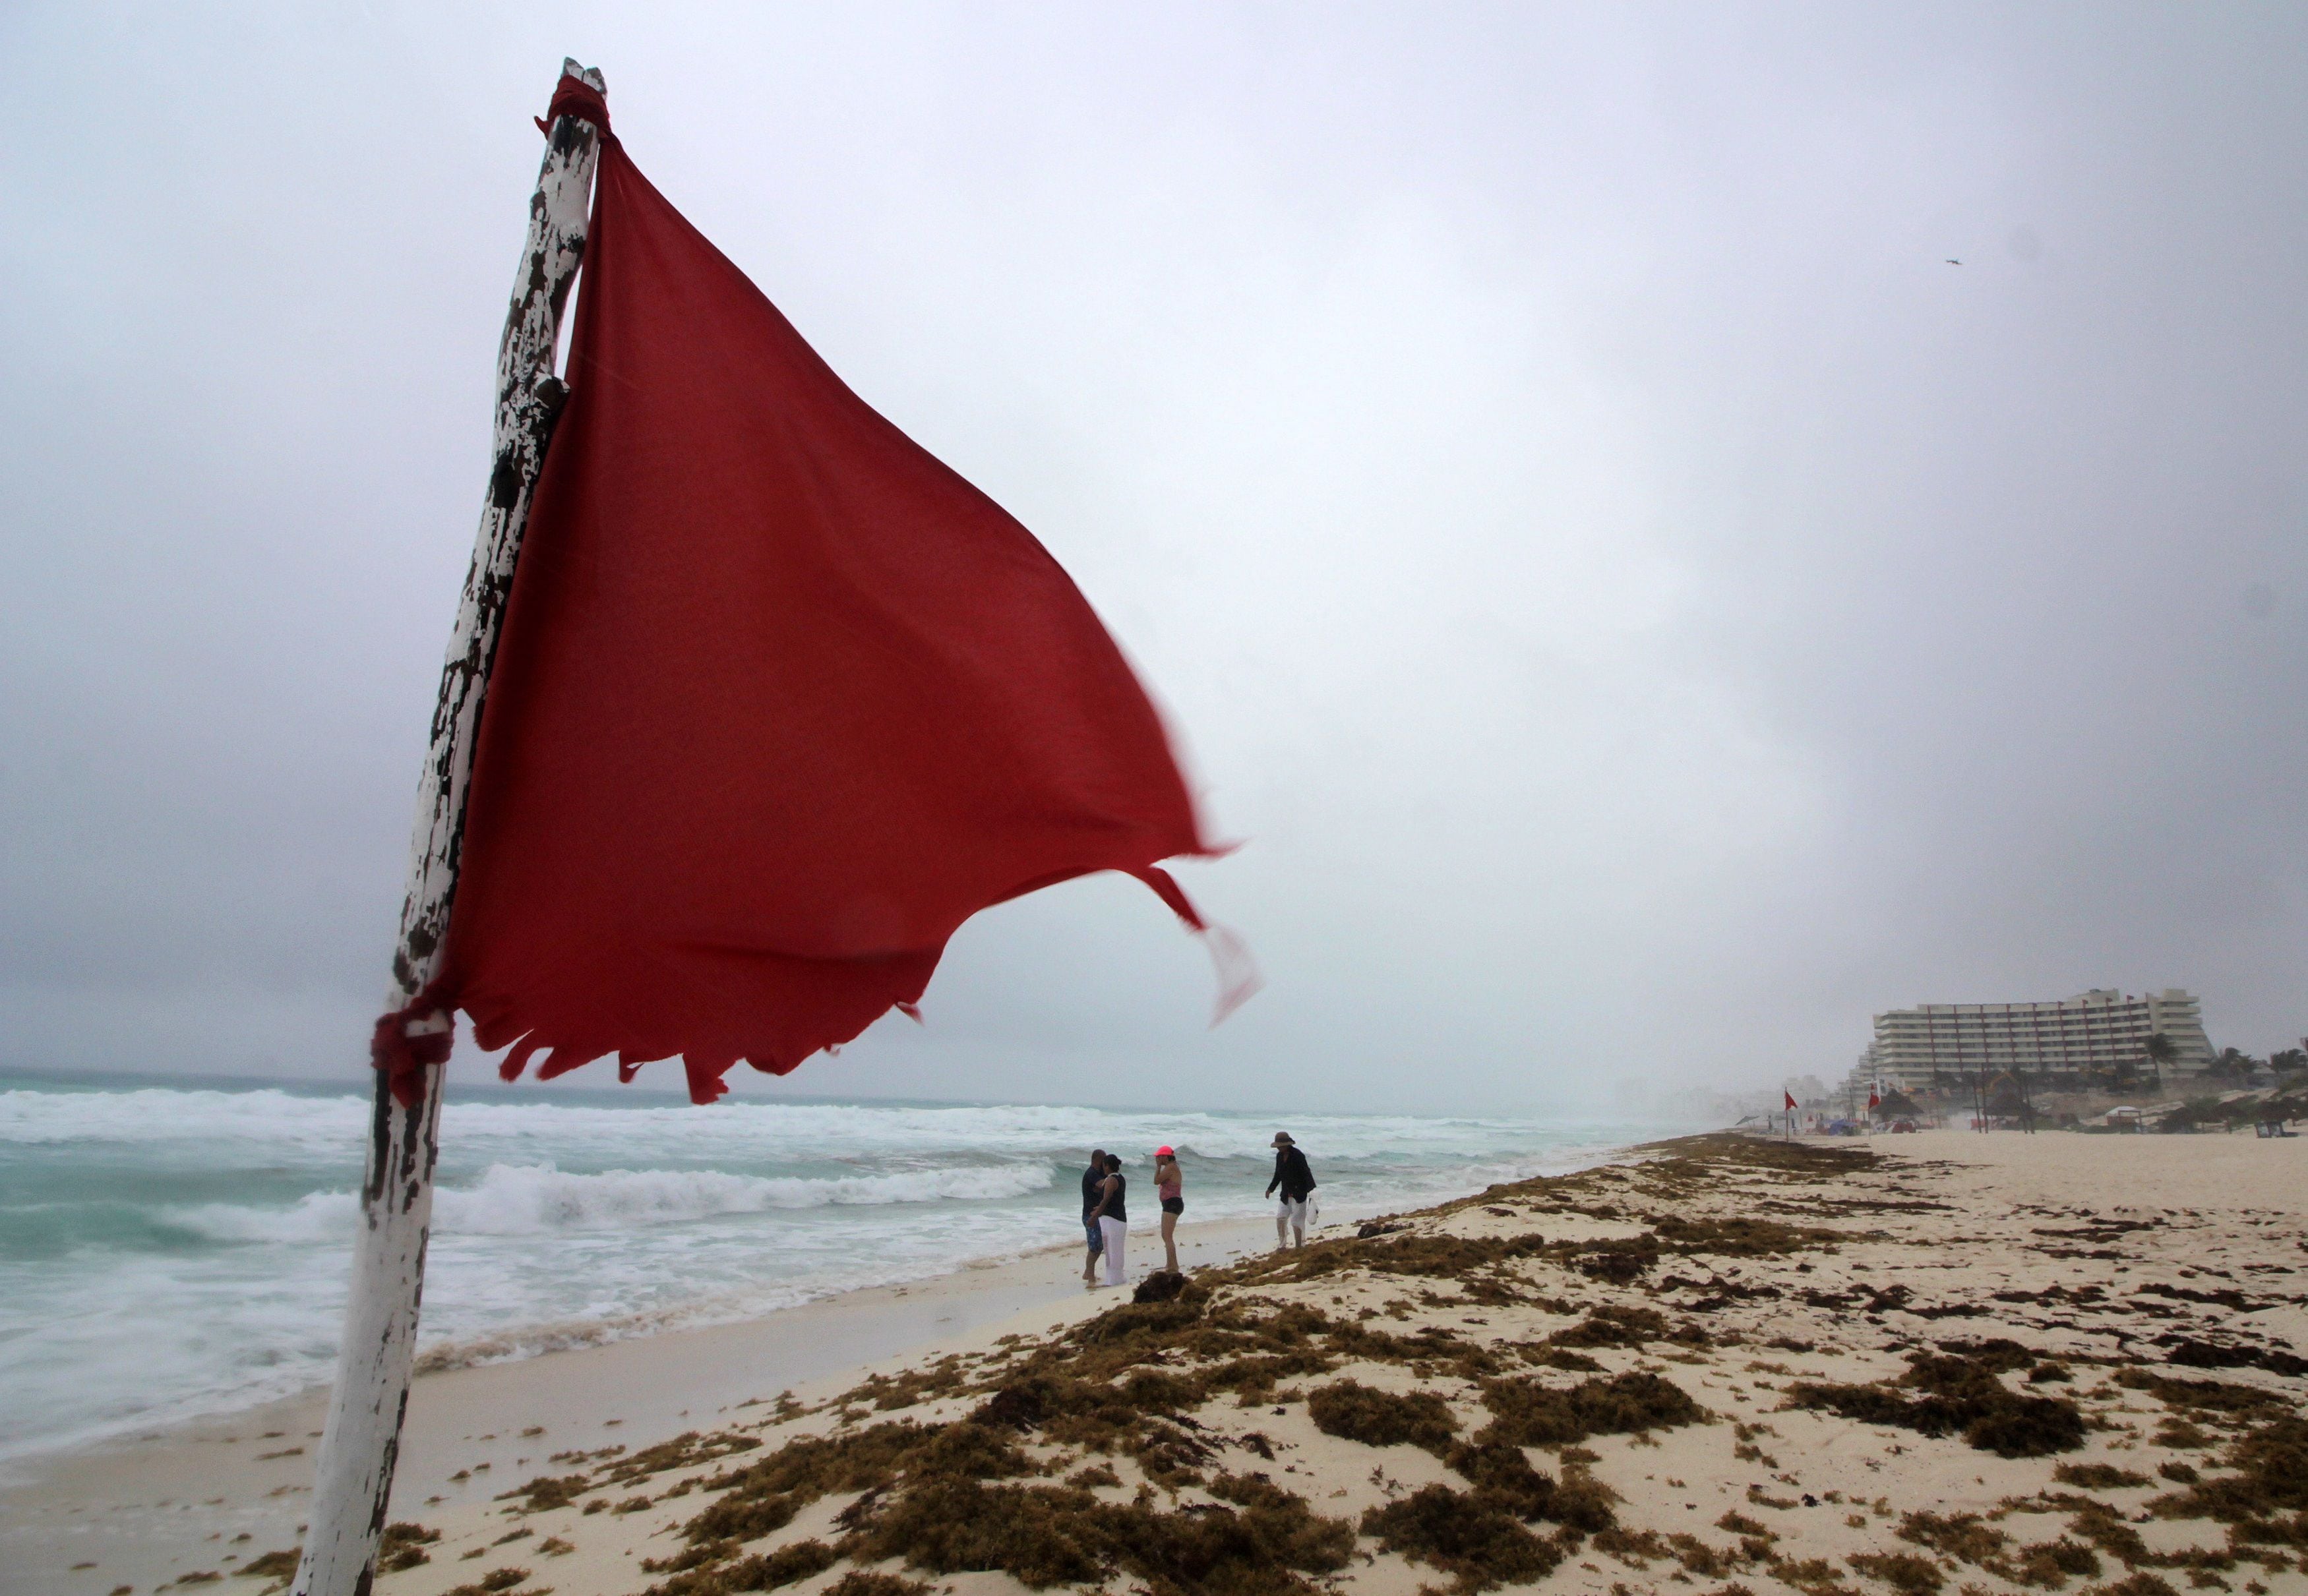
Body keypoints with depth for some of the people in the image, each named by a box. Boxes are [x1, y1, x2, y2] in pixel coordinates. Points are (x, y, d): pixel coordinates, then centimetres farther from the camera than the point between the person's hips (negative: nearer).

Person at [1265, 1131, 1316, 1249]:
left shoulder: (1298, 1155, -18)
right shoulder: (1279, 1156, 4)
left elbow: (1306, 1172, -21)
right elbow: (1278, 1174, 16)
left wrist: (1311, 1189, -30)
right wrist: (1271, 1188, 18)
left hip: (1299, 1194, -7)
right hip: (1286, 1195, 7)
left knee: (1296, 1222, -3)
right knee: (1280, 1218, 6)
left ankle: (1300, 1246, 11)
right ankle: (1282, 1245, 20)